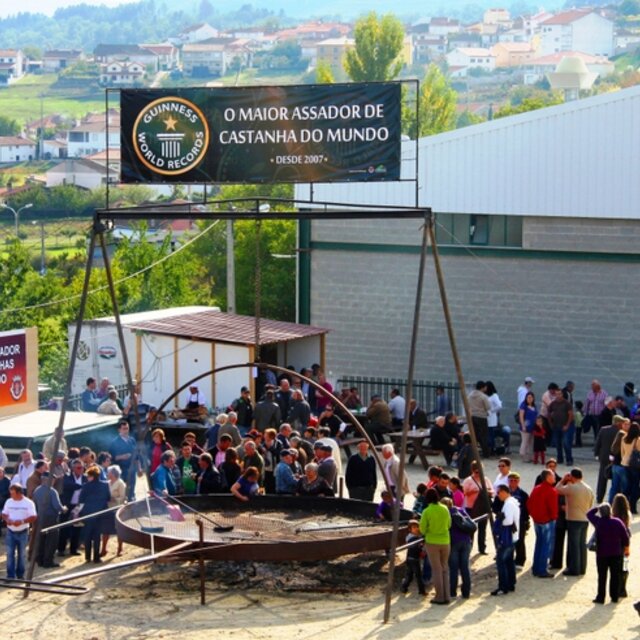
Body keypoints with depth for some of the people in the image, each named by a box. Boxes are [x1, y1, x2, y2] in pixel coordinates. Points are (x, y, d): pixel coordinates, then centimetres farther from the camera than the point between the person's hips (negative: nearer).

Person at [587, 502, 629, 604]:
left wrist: (597, 508, 8)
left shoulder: (598, 522, -11)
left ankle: (600, 597, 4)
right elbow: (625, 537, -2)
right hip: (616, 553, 1)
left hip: (602, 554, -1)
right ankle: (614, 596, 12)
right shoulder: (618, 522, -8)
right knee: (615, 575, 9)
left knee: (602, 576, 4)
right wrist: (626, 548, 12)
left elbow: (589, 513, 5)